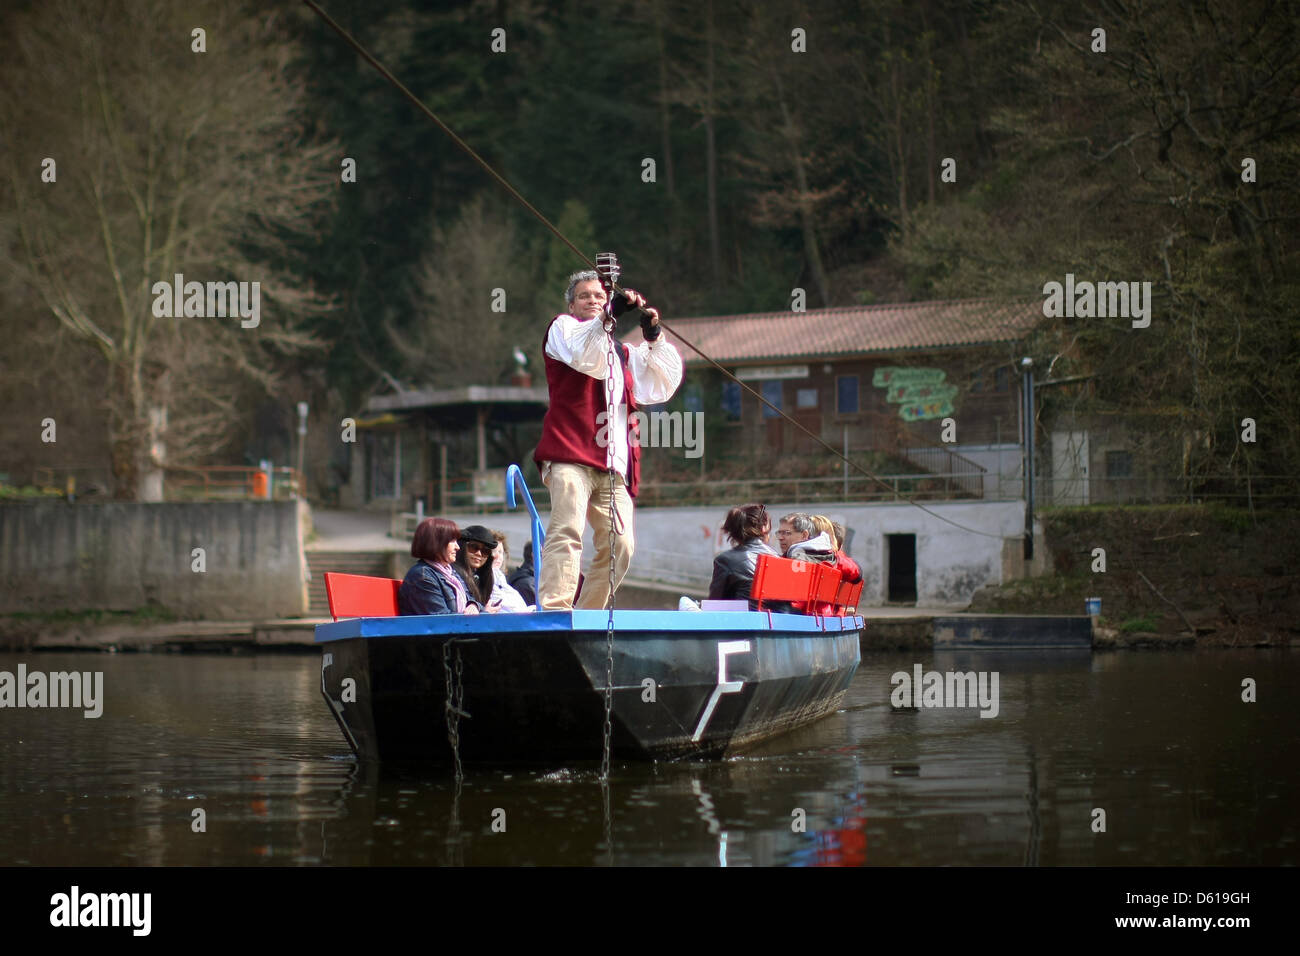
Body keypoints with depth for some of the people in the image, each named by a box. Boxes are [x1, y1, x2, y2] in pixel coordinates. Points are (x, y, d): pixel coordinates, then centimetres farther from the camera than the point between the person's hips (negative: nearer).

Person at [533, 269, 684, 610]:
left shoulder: (623, 353, 29)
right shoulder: (562, 328, 13)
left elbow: (661, 387, 19)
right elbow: (587, 357, -9)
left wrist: (654, 339, 8)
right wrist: (610, 314, -20)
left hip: (613, 465, 6)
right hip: (571, 456, -6)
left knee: (619, 545, -3)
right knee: (568, 531, -22)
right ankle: (554, 612, -31)